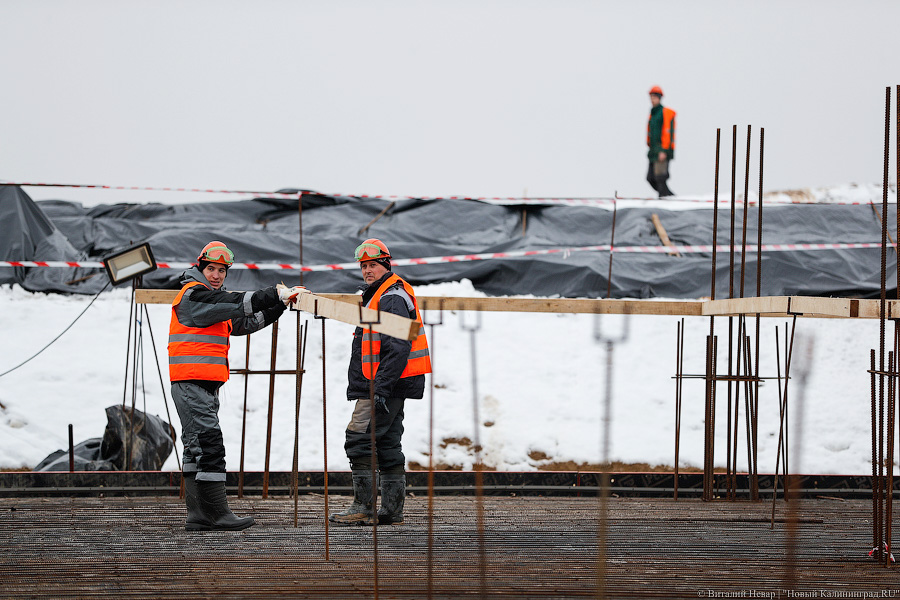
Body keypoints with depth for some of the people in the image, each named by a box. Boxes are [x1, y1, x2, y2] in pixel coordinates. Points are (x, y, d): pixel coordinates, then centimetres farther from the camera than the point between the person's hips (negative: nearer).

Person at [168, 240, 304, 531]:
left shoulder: (215, 301, 23)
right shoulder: (193, 294, -8)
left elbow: (247, 322, 20)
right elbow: (237, 303, -18)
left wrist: (279, 304, 10)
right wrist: (275, 294, -14)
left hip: (206, 384, 11)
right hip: (191, 382, -11)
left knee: (197, 447, 10)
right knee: (209, 444, -13)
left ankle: (198, 516, 13)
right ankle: (217, 513, -14)